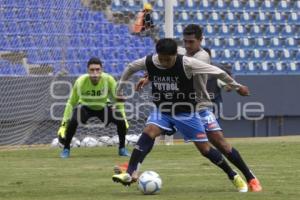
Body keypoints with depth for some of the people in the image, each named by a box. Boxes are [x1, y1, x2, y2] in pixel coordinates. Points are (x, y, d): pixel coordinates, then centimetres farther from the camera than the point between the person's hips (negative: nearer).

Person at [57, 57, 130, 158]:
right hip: (85, 107, -1)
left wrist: (123, 117, -13)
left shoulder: (109, 80, -27)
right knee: (73, 120, -33)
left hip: (103, 107, 1)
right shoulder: (80, 82, -29)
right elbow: (71, 103, -18)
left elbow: (118, 100, -10)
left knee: (121, 121, -23)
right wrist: (63, 125, -19)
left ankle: (122, 149, 4)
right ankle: (66, 149, -9)